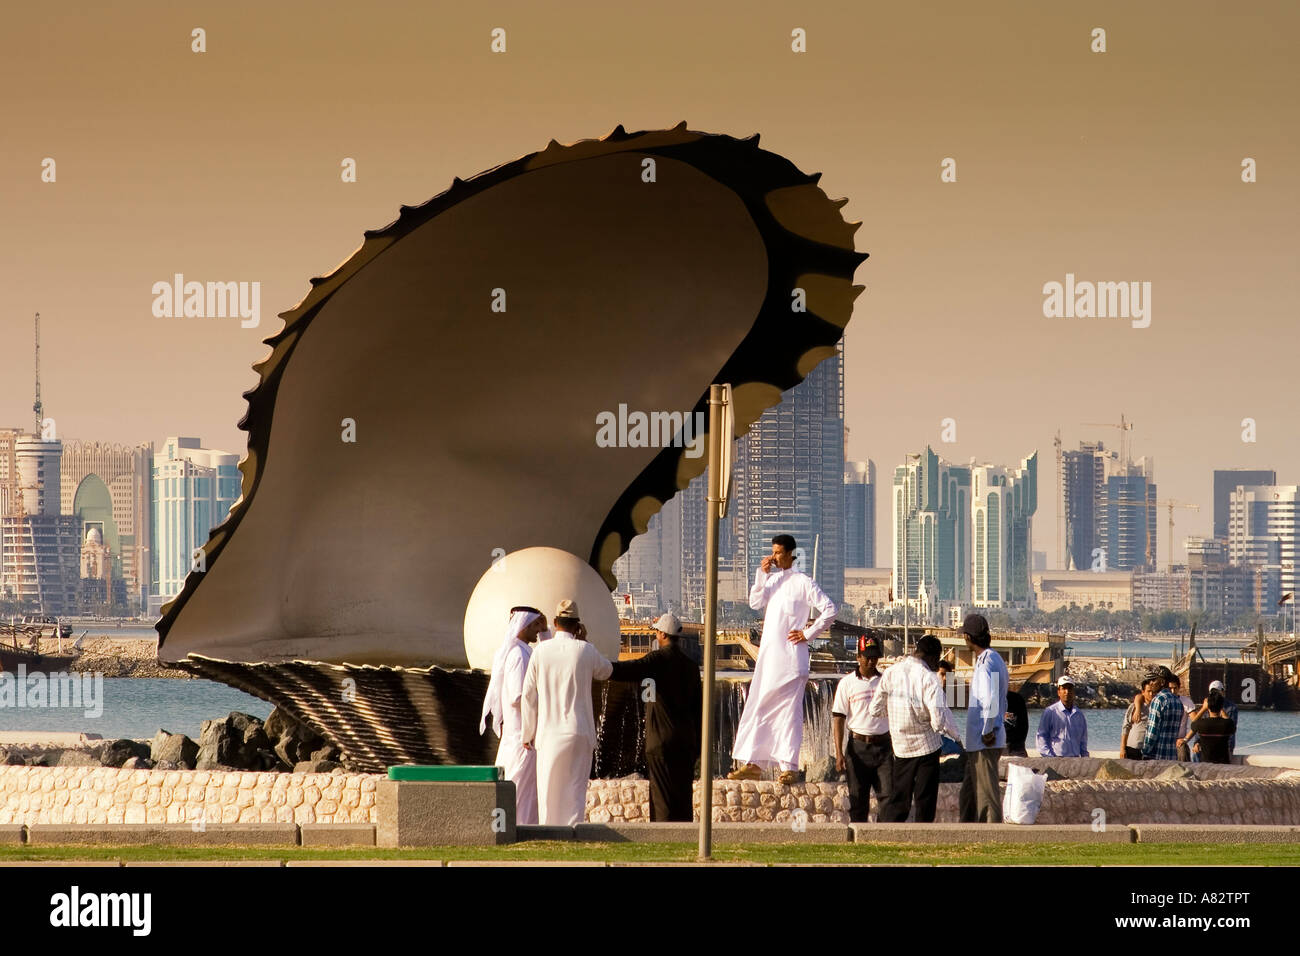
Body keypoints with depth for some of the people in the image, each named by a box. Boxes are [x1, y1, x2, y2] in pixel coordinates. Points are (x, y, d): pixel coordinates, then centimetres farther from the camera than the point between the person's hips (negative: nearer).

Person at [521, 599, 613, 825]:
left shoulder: (541, 651, -1)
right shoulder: (585, 651, -5)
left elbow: (529, 694, 2)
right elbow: (605, 671, 16)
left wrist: (528, 732, 10)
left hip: (548, 732, 1)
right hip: (578, 731, -1)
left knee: (548, 789, 9)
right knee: (575, 788, 0)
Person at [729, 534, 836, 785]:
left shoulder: (803, 582, -5)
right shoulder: (772, 579, 15)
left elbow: (829, 610, -8)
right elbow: (755, 603, 2)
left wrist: (808, 633, -8)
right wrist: (762, 574, -4)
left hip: (790, 658, -7)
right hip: (768, 654, 7)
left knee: (789, 711, -7)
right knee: (758, 708, 6)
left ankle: (790, 767, -7)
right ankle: (753, 764, 9)